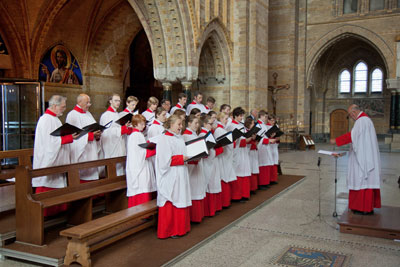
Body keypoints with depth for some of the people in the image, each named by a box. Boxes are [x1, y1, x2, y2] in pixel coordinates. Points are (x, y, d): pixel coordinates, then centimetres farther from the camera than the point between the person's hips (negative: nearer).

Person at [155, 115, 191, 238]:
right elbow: (165, 160, -19)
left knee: (181, 200, 11)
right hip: (170, 178, -8)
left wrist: (189, 157, 3)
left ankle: (180, 228, 22)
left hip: (181, 176, 8)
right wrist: (182, 158, -16)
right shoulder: (164, 139, -12)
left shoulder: (179, 138, 15)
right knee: (170, 204, -2)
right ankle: (169, 231, 9)